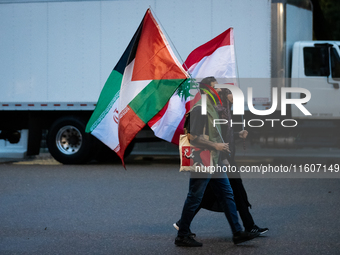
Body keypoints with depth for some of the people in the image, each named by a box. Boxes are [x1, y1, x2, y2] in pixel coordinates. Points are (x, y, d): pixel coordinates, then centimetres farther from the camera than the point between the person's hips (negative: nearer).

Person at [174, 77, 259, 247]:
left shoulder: (211, 108, 16)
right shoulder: (199, 109, -16)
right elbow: (194, 138, -23)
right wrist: (215, 146, -18)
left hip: (214, 162, 10)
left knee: (226, 195, 9)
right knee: (194, 199, -2)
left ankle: (237, 233, 11)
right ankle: (182, 236, 8)